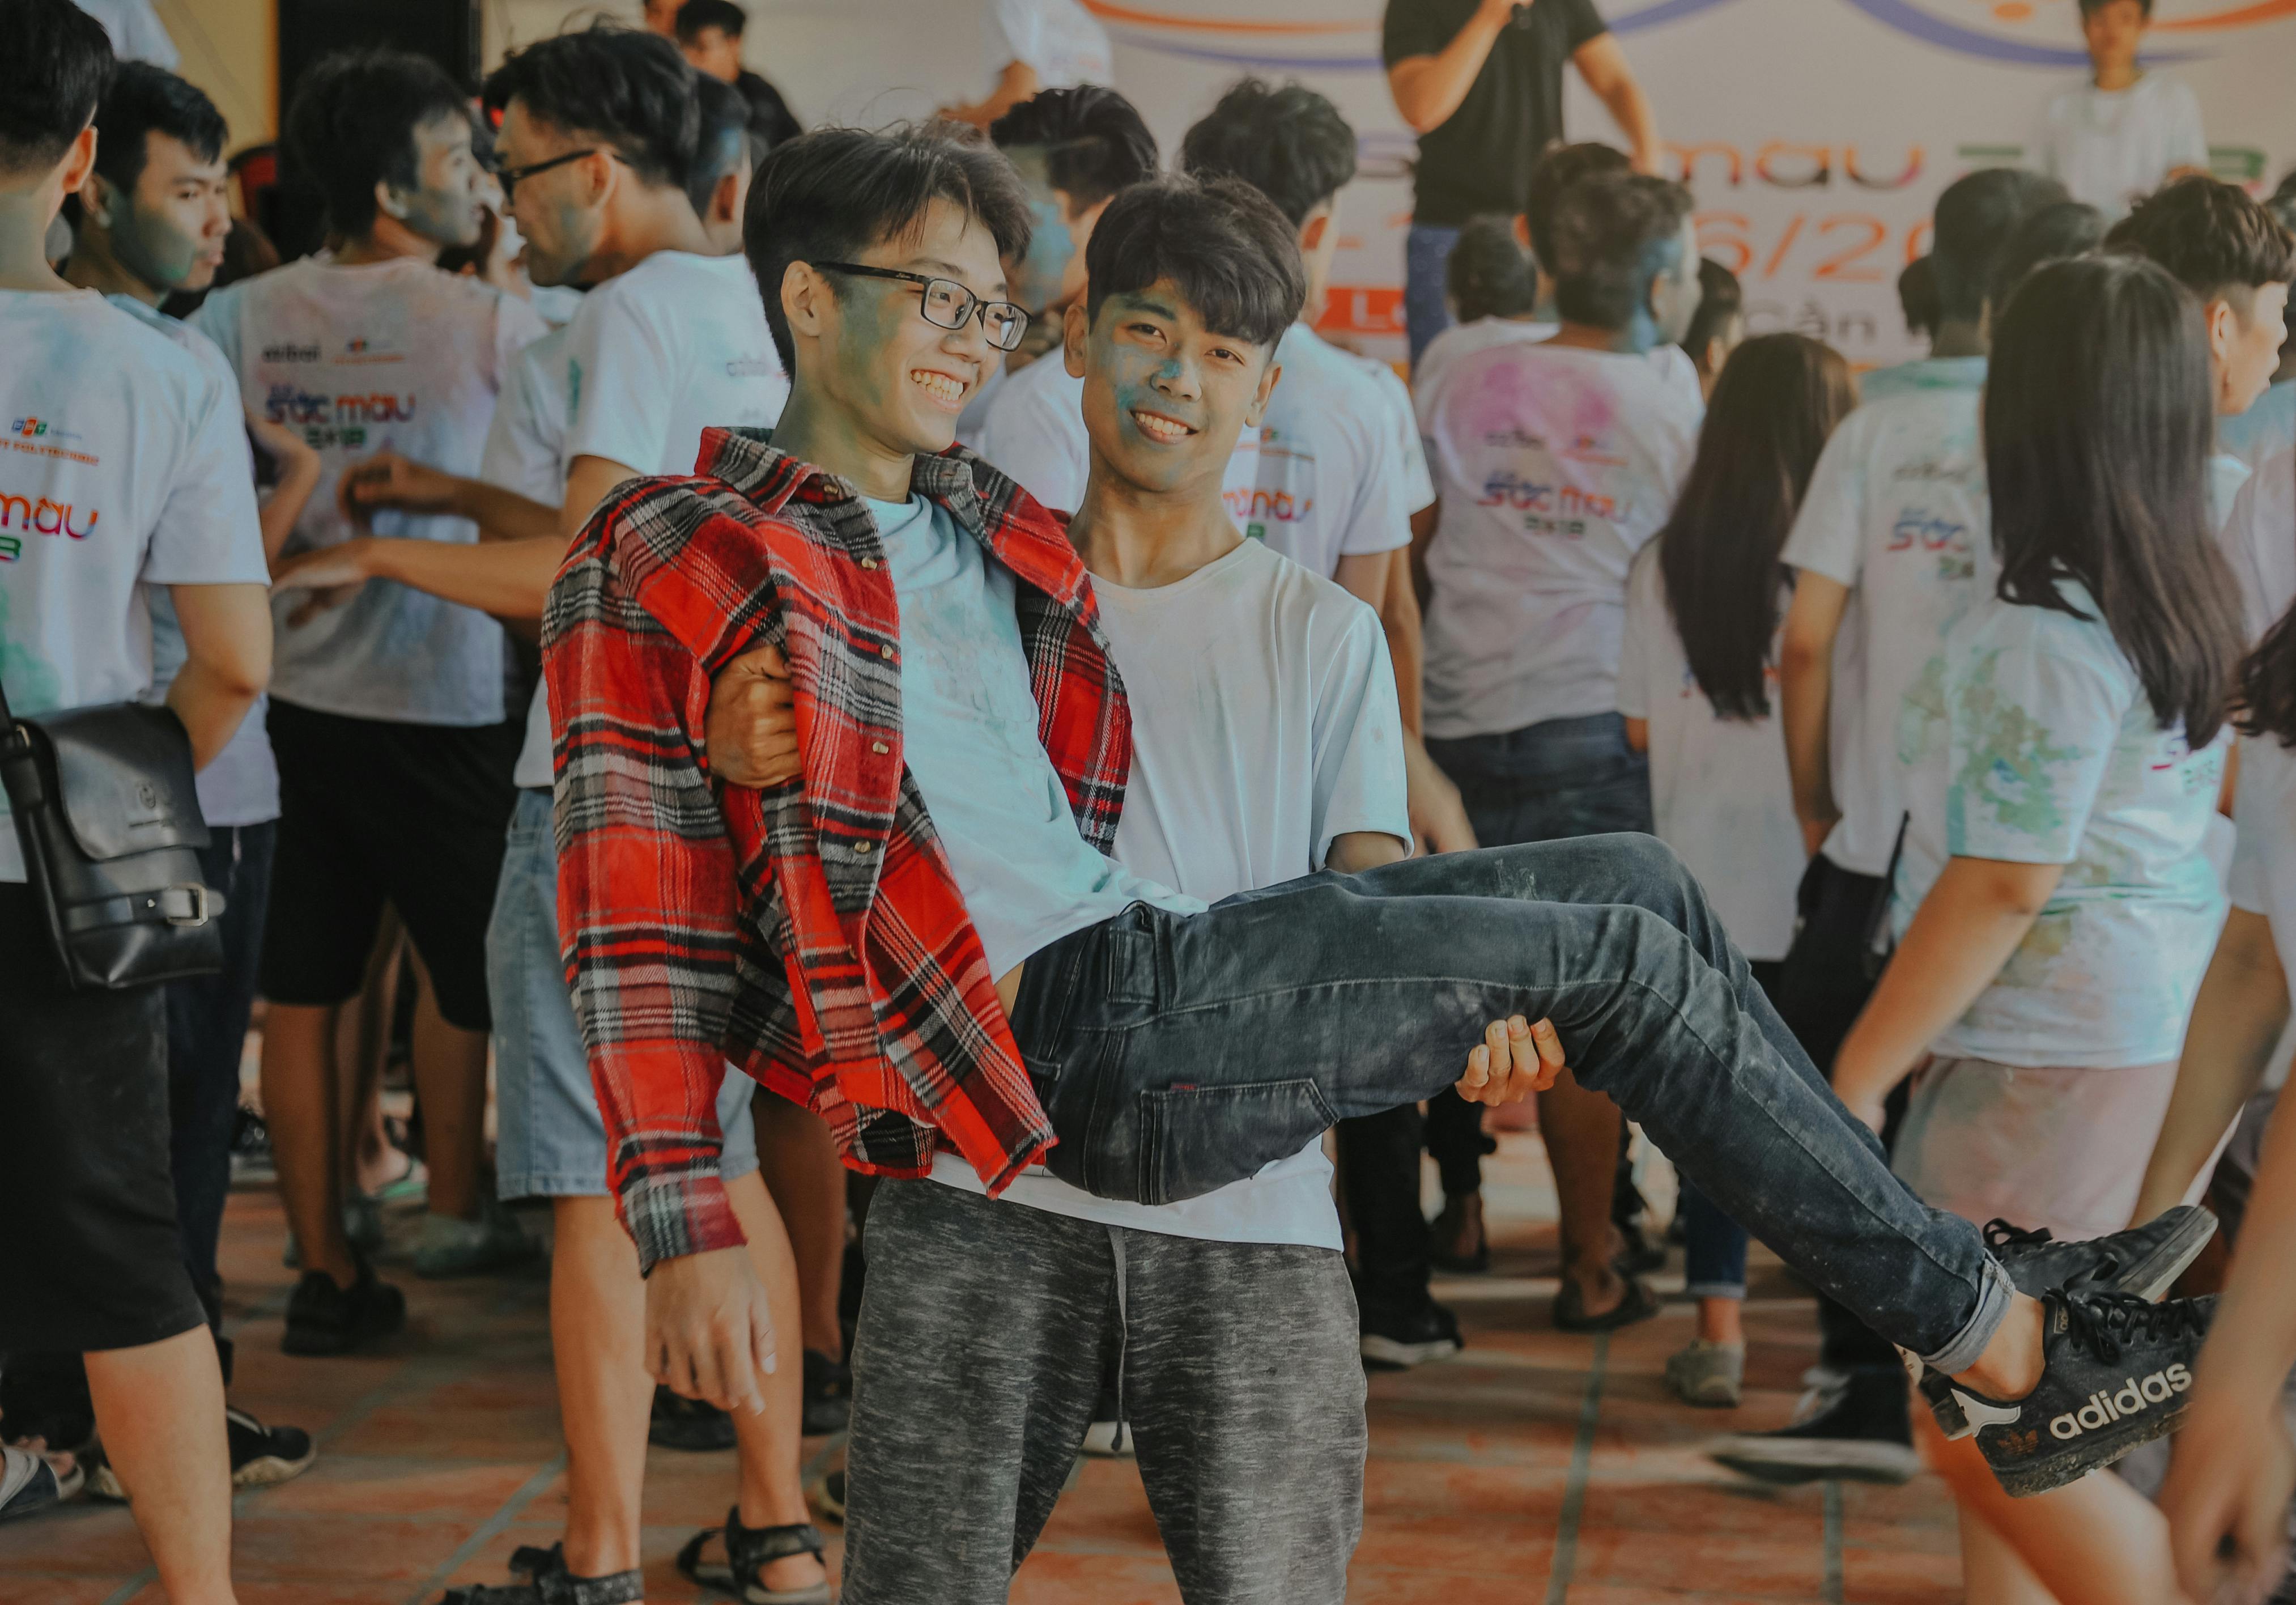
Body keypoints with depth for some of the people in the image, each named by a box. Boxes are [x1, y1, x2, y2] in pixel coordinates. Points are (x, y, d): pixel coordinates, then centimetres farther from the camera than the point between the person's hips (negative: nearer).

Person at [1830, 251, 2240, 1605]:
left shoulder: (2044, 631, -19)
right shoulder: (2195, 601, 8)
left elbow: (2003, 882, -21)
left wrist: (1860, 1072, -15)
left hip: (2051, 1060, -9)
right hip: (2169, 1026, 9)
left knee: (1983, 1433, -3)